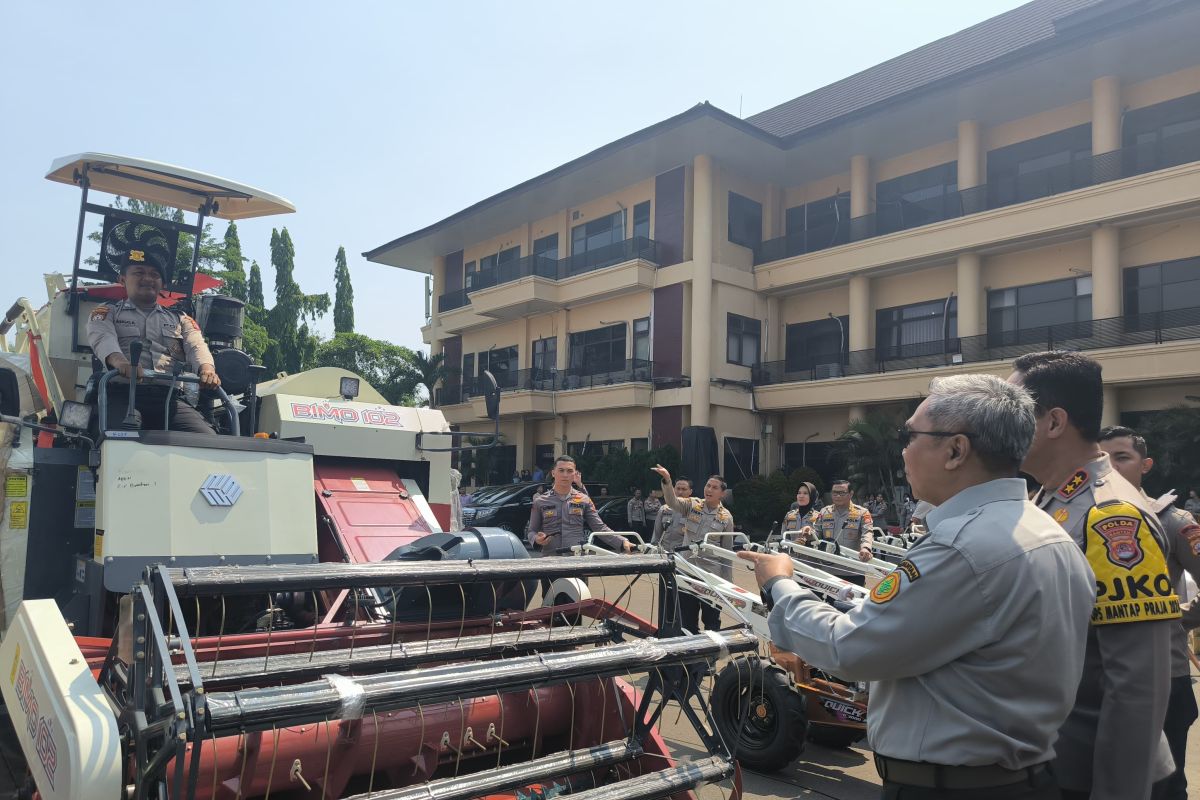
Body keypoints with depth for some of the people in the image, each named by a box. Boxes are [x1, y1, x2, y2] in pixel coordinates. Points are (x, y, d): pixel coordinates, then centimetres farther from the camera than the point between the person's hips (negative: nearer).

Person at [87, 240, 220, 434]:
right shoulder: (108, 312, 23)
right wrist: (120, 361, -27)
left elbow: (196, 346, 10)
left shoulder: (179, 319, 30)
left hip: (171, 397, 2)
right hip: (122, 394, -2)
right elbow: (103, 340, 0)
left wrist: (207, 370, -17)